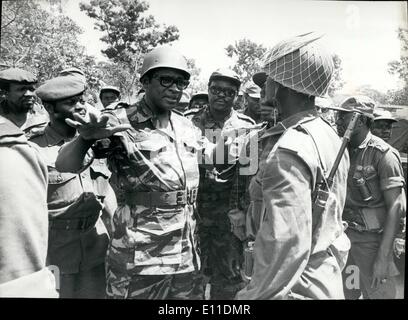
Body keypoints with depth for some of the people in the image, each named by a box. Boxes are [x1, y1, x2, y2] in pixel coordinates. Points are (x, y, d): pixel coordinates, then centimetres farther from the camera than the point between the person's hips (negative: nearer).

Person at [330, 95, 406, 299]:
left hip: (372, 240, -5)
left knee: (377, 293, 7)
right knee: (341, 293, 14)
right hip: (344, 236, 6)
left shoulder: (382, 153, -13)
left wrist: (382, 257, -20)